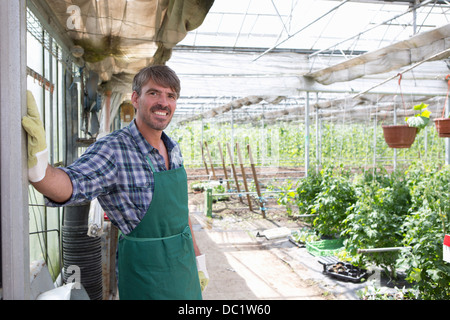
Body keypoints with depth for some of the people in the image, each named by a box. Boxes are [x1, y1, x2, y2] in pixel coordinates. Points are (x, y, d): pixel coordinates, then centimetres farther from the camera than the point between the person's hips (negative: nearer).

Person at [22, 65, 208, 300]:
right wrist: (38, 166, -56)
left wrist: (198, 259, 14)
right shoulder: (113, 150, -19)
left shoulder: (174, 150, 2)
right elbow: (71, 185, -36)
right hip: (145, 275, -7)